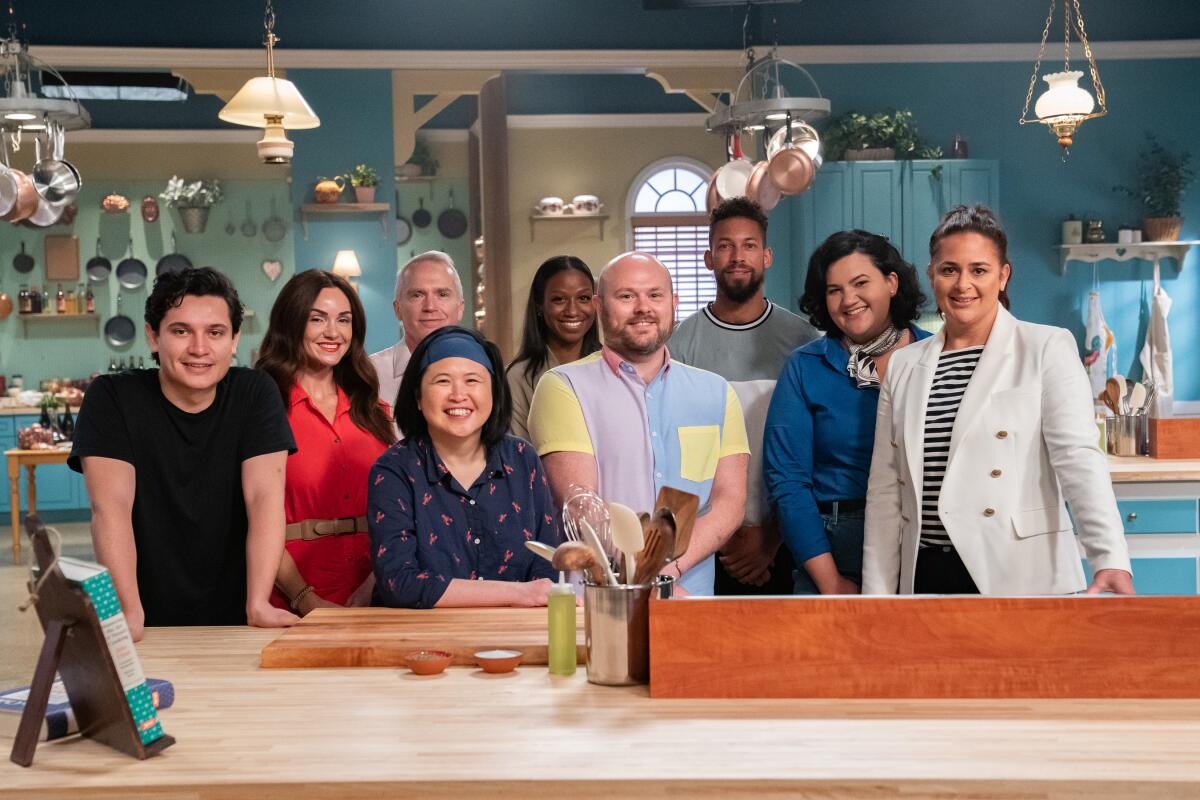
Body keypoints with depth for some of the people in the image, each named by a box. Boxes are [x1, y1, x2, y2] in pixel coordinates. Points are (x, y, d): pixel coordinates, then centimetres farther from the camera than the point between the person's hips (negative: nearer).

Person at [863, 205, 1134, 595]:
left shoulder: (1048, 349, -3)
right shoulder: (904, 366, 9)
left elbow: (1077, 456, -14)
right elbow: (885, 489, 10)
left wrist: (1110, 559, -27)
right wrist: (877, 592, 6)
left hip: (1021, 576, -4)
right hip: (924, 574, 4)